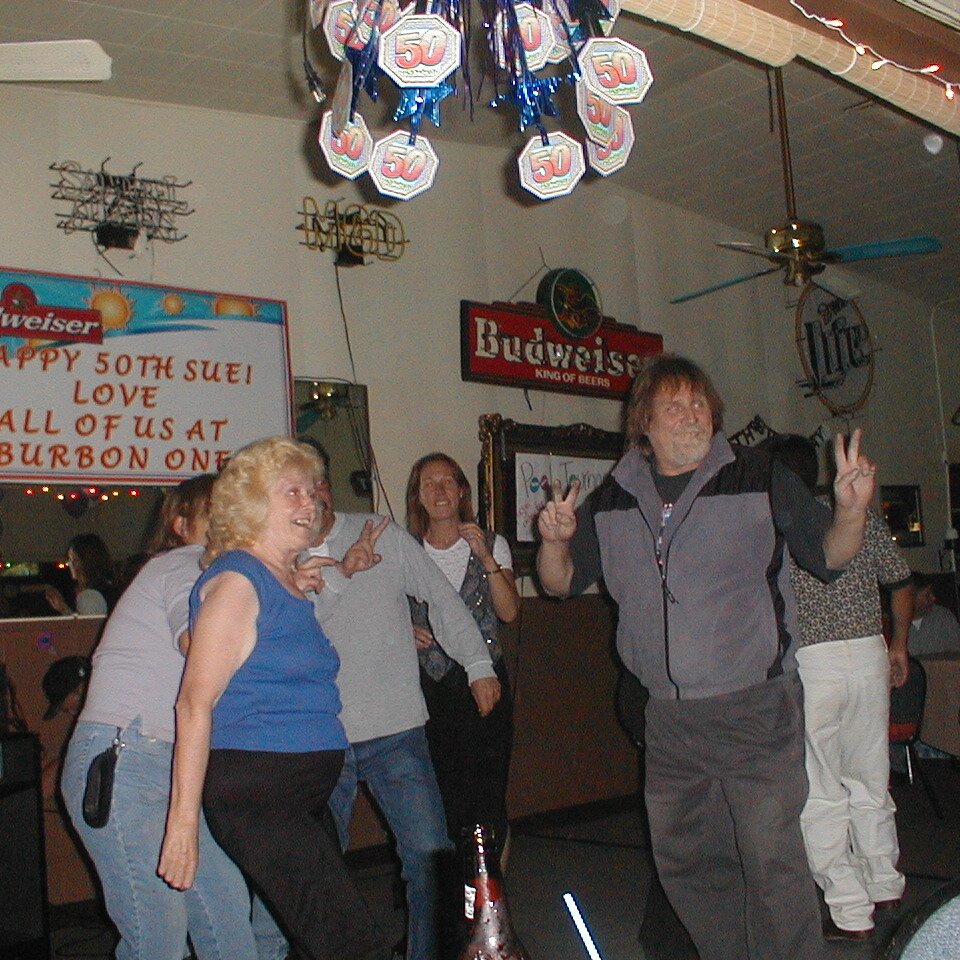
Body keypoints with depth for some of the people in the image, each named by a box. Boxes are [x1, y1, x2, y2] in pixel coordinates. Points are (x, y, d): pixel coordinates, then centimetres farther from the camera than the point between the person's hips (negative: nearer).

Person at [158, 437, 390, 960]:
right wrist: (183, 820, -20)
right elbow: (195, 702, -16)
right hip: (254, 794, -9)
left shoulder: (289, 581, 14)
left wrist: (343, 570, 27)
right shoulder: (237, 579, -11)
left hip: (303, 794, 9)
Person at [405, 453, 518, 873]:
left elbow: (509, 612, -4)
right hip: (428, 684, 1)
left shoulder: (490, 544, 7)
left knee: (486, 794, -5)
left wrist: (486, 559, -13)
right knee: (440, 796, 0)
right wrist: (406, 631, -6)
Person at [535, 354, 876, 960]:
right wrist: (555, 540, -10)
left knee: (772, 860, -5)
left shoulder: (760, 479, -3)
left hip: (757, 708, -4)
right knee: (683, 861, 16)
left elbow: (828, 554, 2)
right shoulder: (611, 503, 6)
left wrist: (851, 510, -18)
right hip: (669, 720, 5)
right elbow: (561, 582, 11)